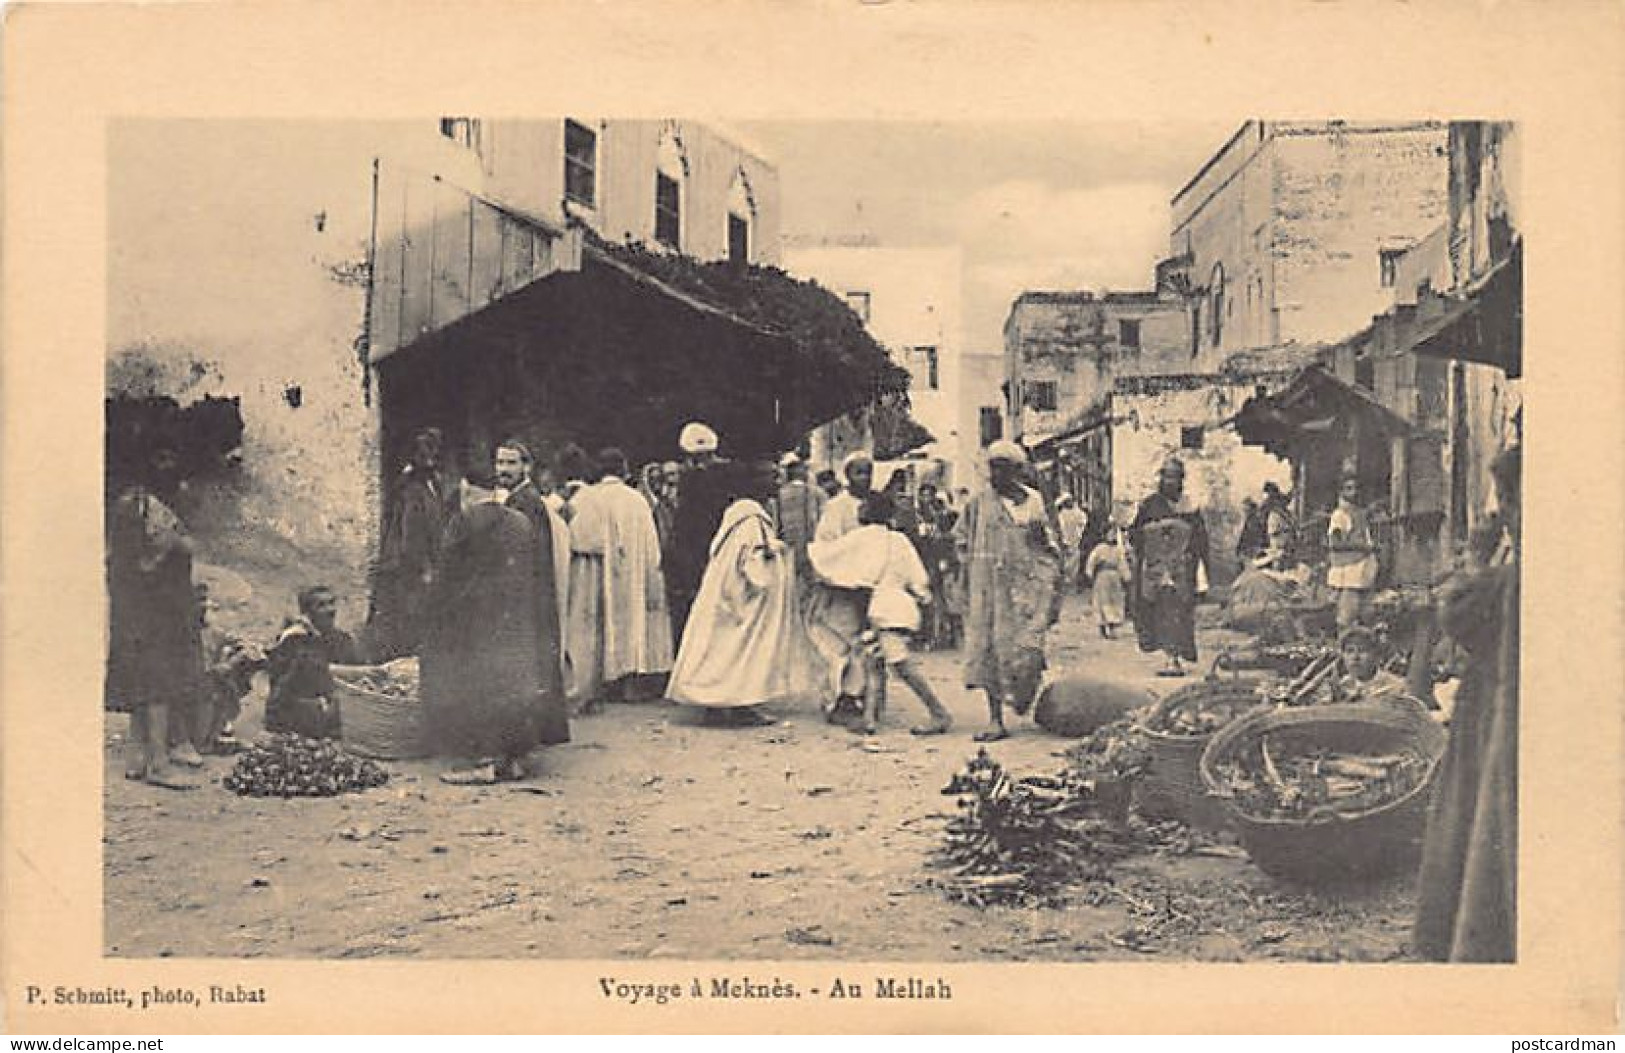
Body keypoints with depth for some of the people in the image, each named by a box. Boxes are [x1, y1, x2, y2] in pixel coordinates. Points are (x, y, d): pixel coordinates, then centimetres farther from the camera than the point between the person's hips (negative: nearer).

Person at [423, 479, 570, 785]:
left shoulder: (465, 522, -8)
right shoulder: (522, 523, 9)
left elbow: (447, 577, -4)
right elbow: (541, 573, 10)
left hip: (478, 621, -6)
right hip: (522, 621, 6)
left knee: (479, 685, 0)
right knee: (515, 677, 10)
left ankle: (489, 760, -3)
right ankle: (515, 757, 11)